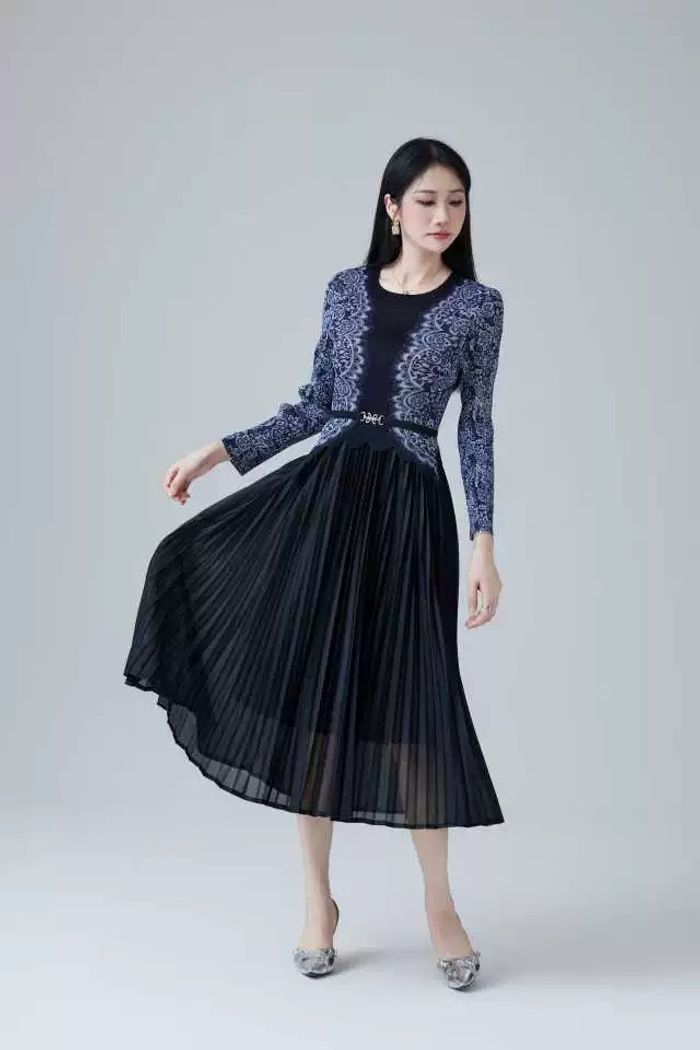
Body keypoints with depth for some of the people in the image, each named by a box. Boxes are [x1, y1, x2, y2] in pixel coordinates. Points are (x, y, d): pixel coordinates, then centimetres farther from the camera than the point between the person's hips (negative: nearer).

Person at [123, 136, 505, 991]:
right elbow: (314, 404, 12)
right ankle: (318, 901, 17)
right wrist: (216, 452, 6)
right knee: (310, 683, 2)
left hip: (411, 507, -2)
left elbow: (476, 429, 2)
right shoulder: (345, 290, 9)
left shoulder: (479, 305, 3)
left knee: (416, 693, -1)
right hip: (324, 491, 3)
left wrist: (484, 545, -4)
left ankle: (440, 905, 17)